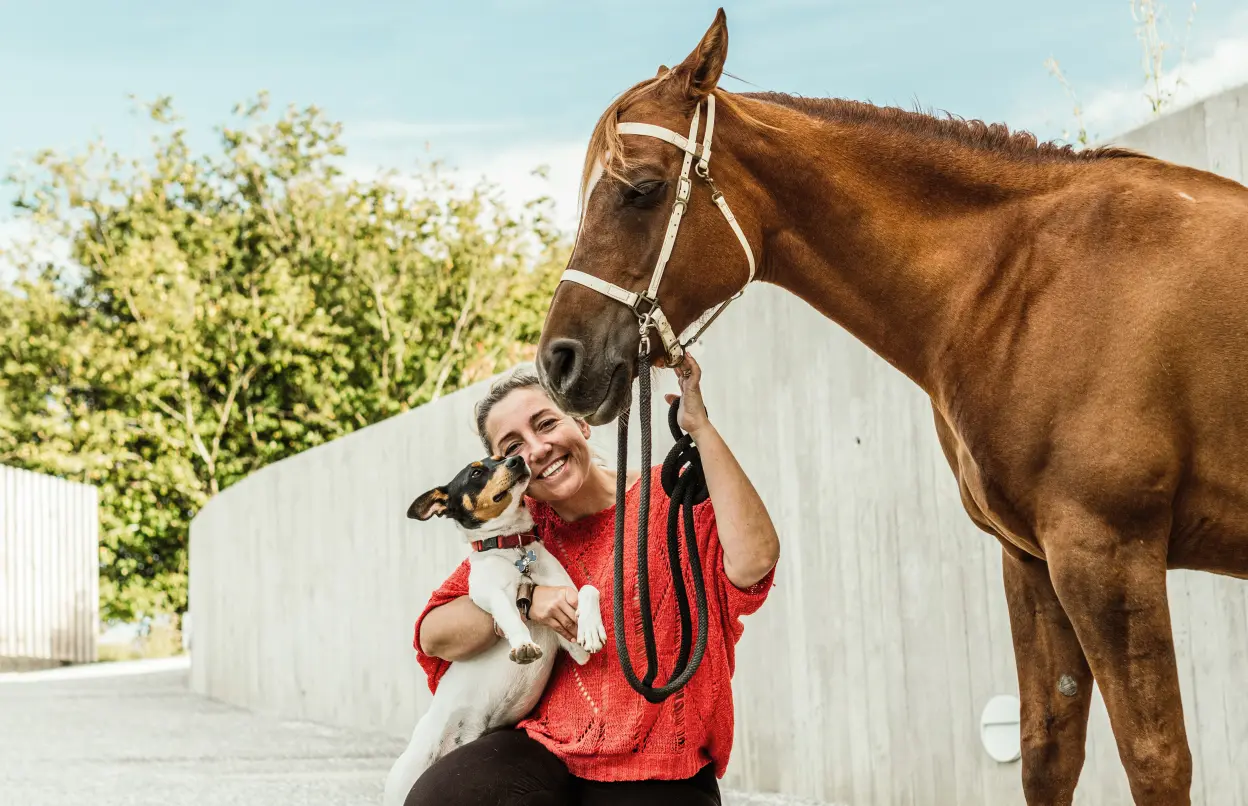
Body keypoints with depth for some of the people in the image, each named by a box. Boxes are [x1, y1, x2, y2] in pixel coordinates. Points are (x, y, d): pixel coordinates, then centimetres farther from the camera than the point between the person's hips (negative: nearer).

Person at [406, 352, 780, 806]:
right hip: (543, 749, 3)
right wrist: (527, 599, -12)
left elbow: (753, 561, -22)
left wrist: (700, 428, -20)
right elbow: (434, 636, 5)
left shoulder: (671, 497, -1)